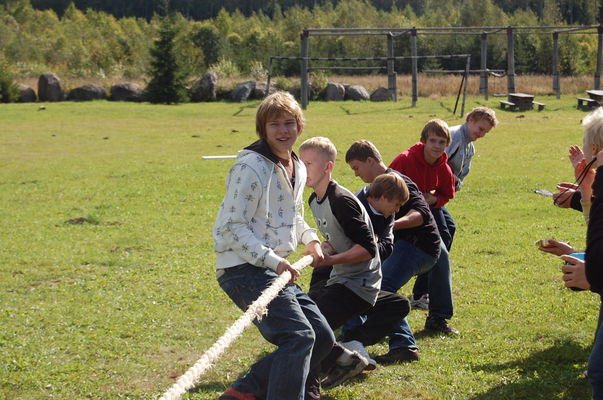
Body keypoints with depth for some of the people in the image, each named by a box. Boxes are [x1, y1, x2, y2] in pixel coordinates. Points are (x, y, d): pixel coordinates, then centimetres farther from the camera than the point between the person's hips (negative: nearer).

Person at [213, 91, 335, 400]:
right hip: (245, 269, -9)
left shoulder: (298, 168, 14)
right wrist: (272, 260, -23)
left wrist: (309, 238, 12)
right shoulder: (251, 166, -14)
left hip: (275, 270, 9)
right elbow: (232, 226, -16)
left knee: (322, 339, 9)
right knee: (299, 336, -22)